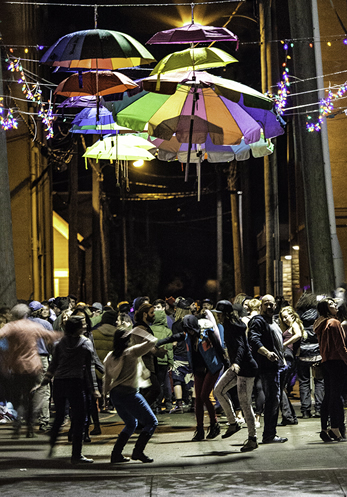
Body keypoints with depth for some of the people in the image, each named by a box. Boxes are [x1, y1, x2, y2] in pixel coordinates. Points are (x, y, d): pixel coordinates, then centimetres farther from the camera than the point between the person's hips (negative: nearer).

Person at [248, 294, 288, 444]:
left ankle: (271, 434, 17)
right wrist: (267, 353, -37)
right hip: (268, 367, -10)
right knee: (273, 400, -13)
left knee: (274, 400, 11)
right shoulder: (258, 321, -8)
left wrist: (282, 359, 28)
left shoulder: (273, 323, 24)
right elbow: (253, 340, -24)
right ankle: (268, 435, -10)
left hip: (277, 366, 10)